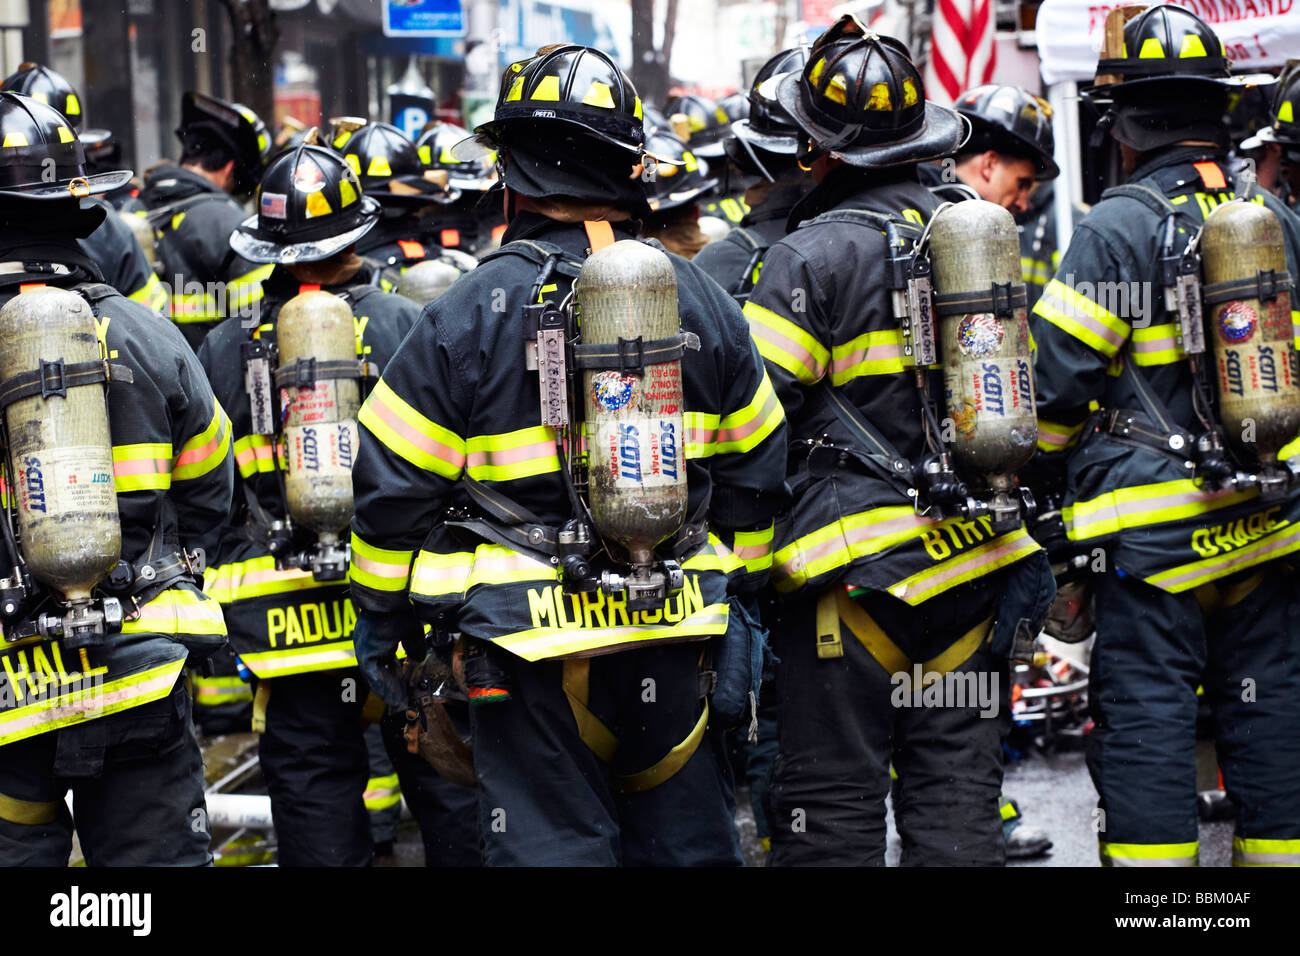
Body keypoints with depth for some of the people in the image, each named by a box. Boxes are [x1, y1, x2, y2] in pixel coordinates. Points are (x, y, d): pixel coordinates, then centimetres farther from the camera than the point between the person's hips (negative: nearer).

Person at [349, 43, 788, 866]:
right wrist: (741, 592, 24)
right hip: (673, 631, 4)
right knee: (685, 838, 15)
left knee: (552, 845, 3)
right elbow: (755, 465, 12)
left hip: (534, 641, -4)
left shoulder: (470, 314, -9)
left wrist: (381, 613, 6)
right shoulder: (700, 301, 4)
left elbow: (396, 482, -6)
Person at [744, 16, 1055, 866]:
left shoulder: (813, 255, -10)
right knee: (958, 791, 10)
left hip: (857, 562, -6)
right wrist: (1028, 555, 21)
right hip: (974, 556, 6)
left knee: (832, 804, -1)